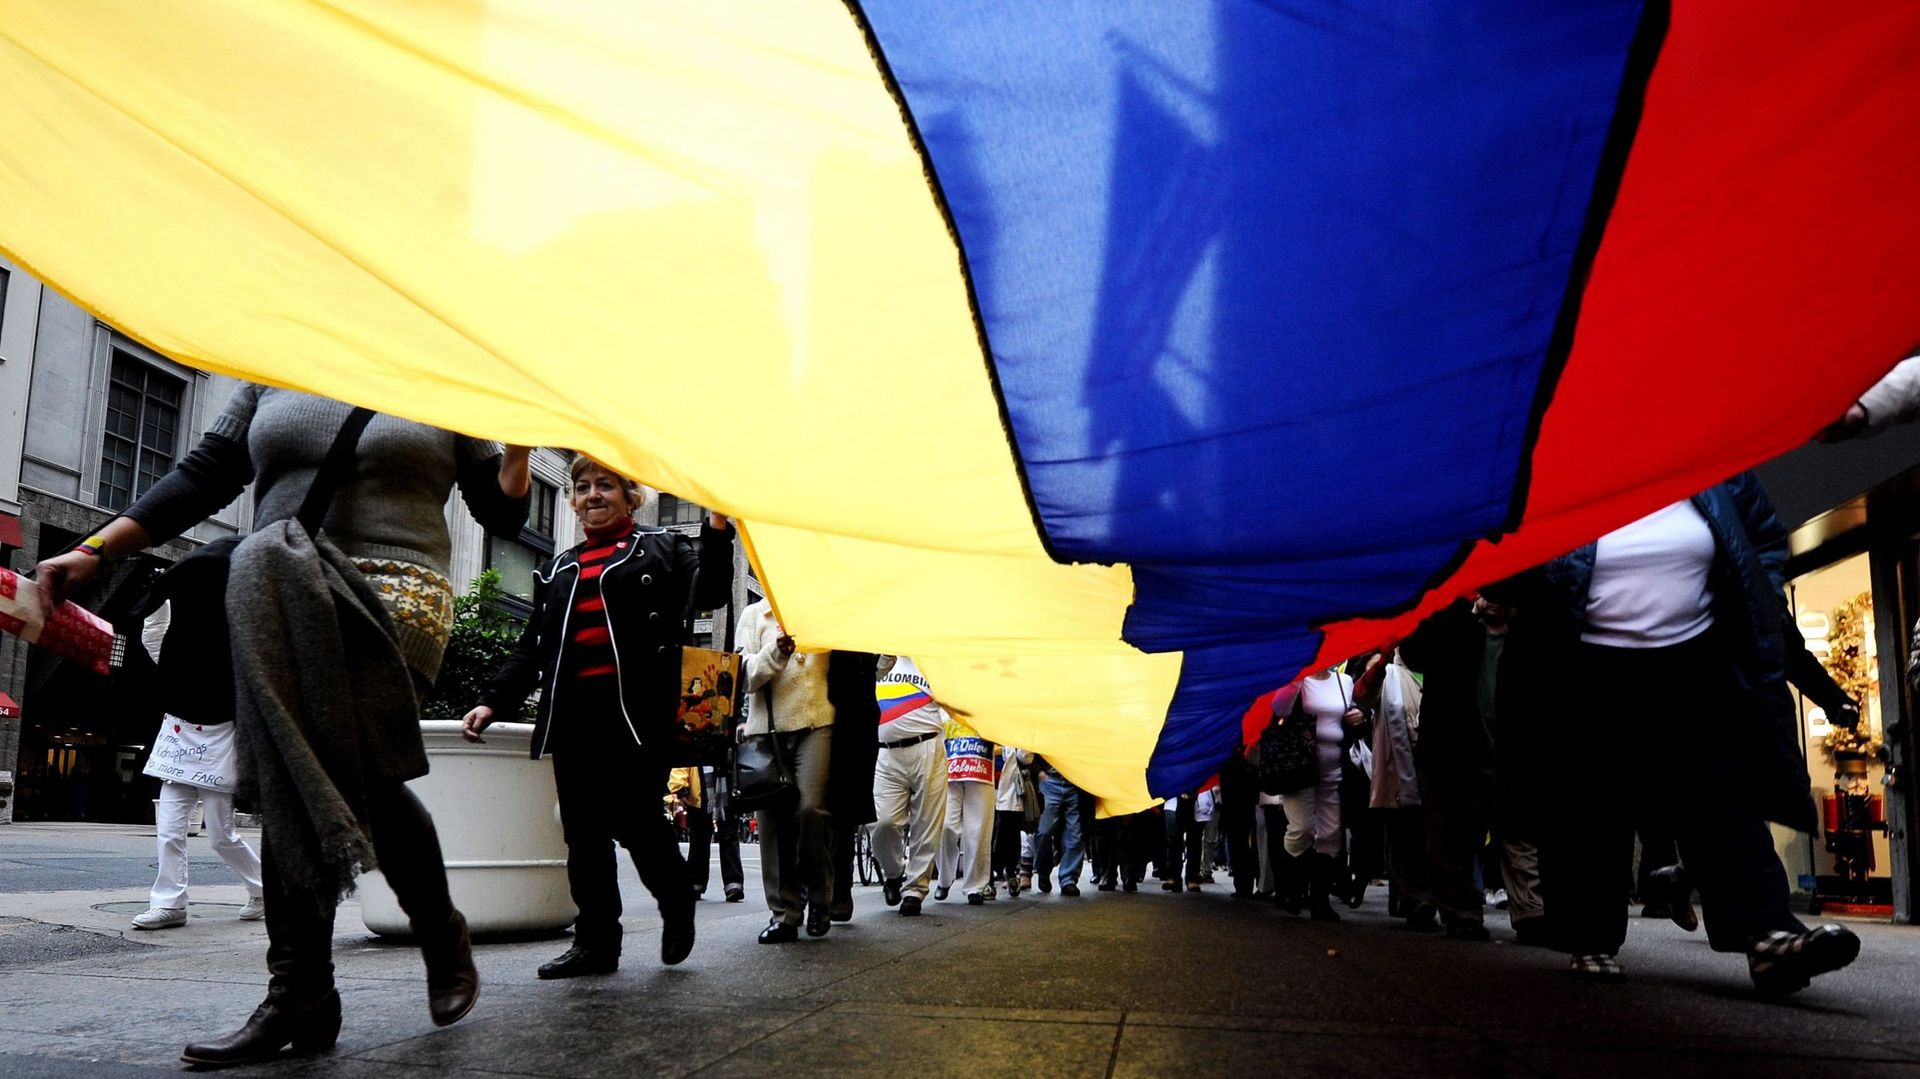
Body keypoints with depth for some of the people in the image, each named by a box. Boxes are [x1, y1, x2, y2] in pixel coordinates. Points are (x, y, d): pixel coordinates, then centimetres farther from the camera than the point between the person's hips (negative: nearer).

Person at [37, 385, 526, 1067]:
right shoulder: (274, 383, 20)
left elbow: (502, 513, 12)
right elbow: (202, 476, 17)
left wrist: (518, 447, -5)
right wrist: (94, 551, 9)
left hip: (395, 600, -4)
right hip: (284, 602, 4)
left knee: (357, 777, -22)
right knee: (292, 786, -5)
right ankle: (299, 998, 1)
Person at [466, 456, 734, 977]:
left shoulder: (661, 548, 10)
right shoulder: (558, 568, 23)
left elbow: (709, 593, -6)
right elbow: (532, 646, 23)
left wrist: (716, 526, -18)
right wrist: (494, 701, 13)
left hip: (636, 706, -5)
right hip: (573, 711, 5)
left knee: (636, 818, -9)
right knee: (583, 831, 4)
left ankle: (676, 904, 17)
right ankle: (595, 942, 11)